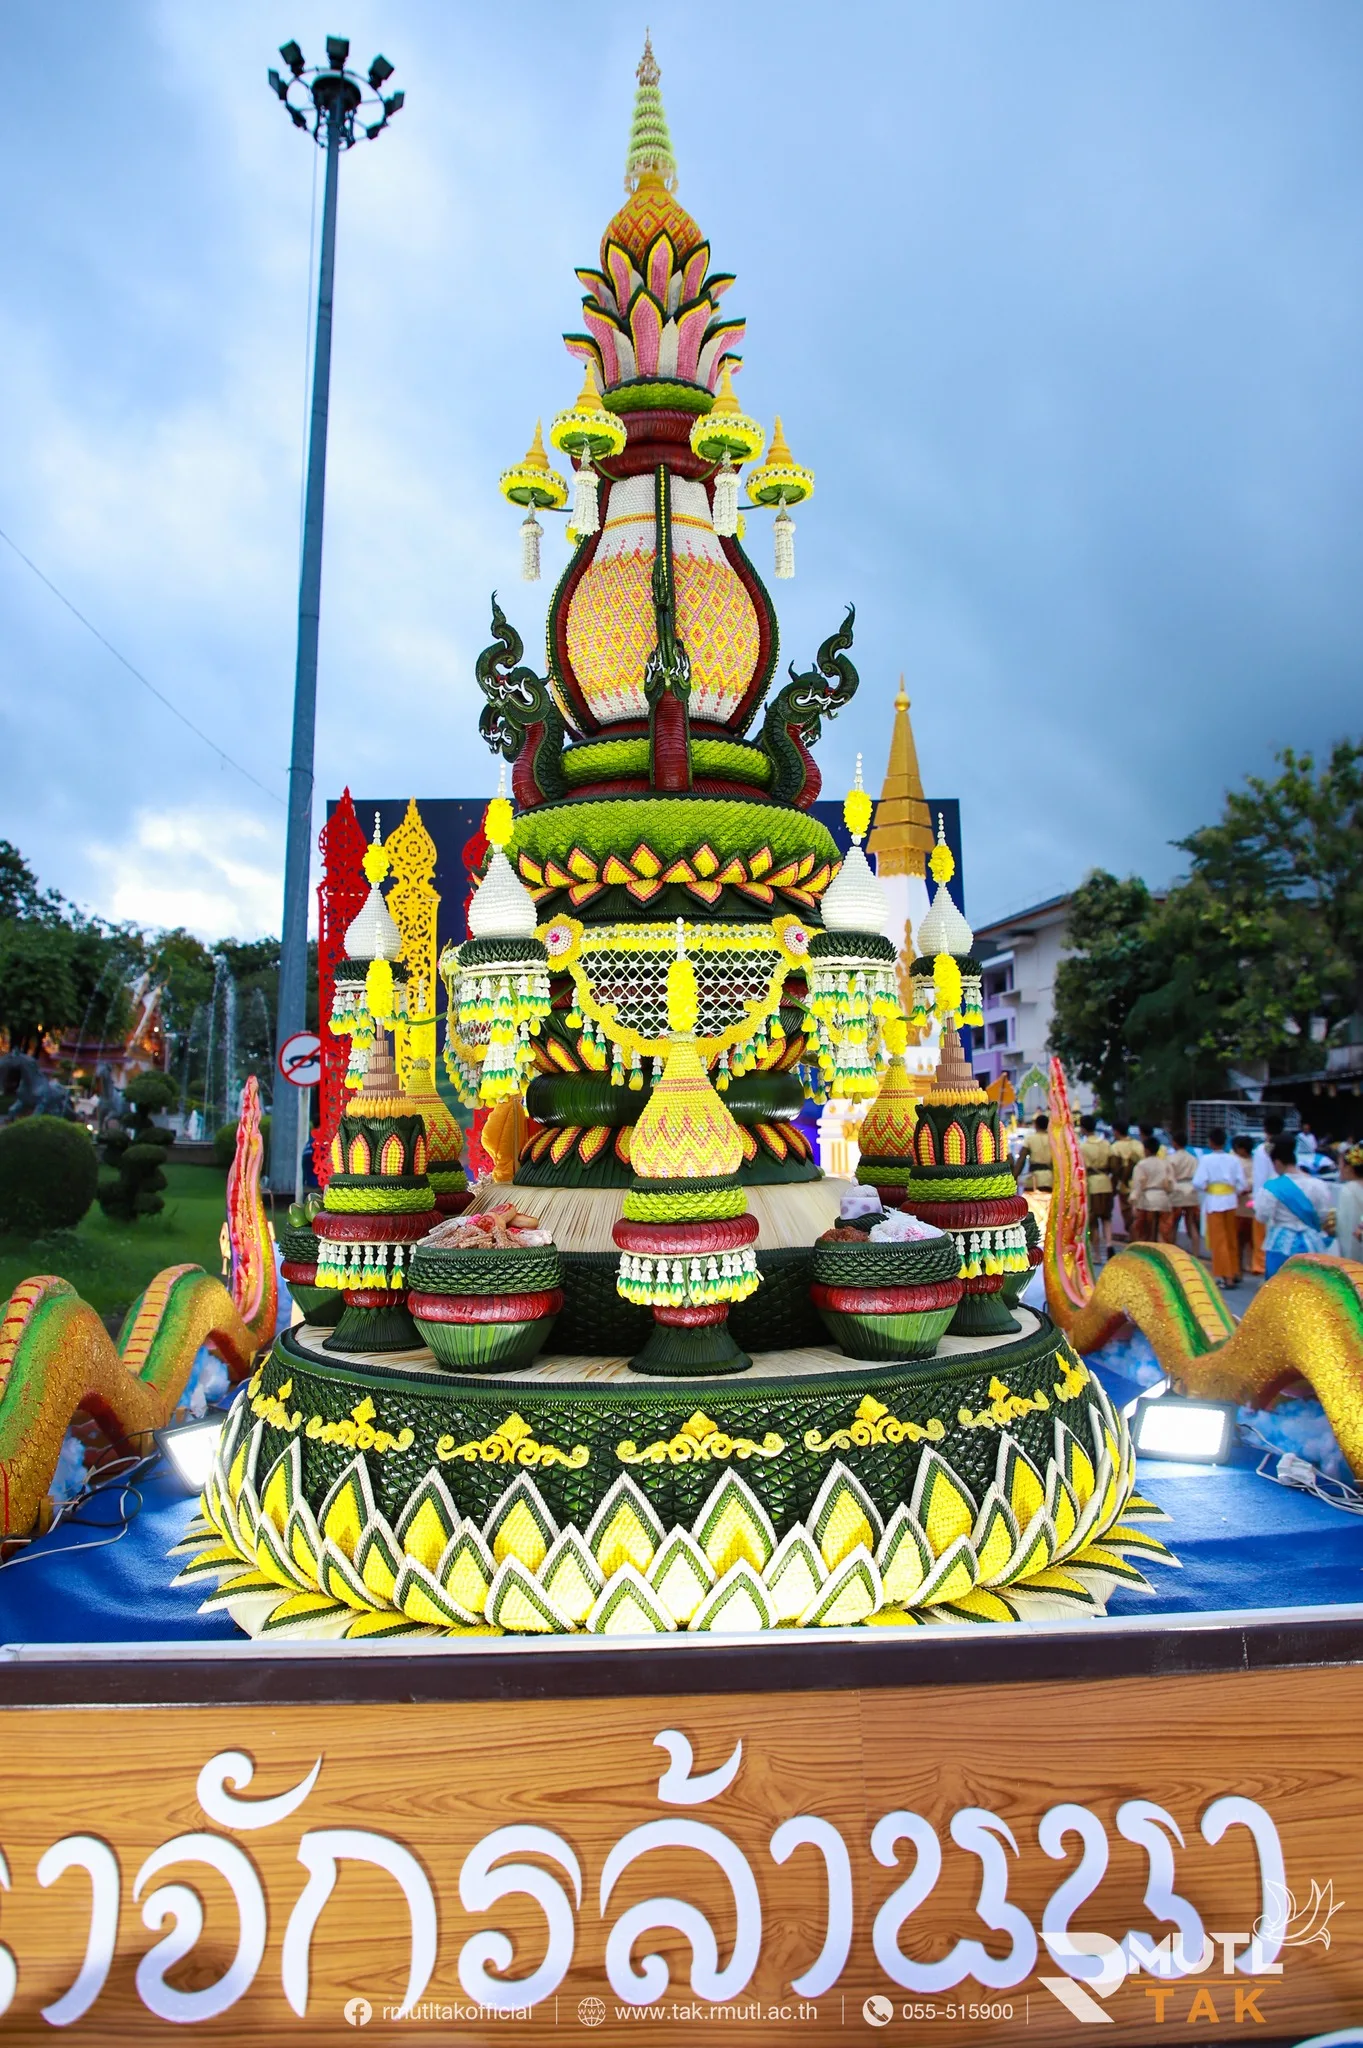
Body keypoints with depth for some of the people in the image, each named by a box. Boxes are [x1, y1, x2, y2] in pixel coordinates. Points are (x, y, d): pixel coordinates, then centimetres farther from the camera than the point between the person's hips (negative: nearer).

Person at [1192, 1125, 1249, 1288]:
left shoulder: (1206, 1159, -12)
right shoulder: (1233, 1159, -2)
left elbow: (1199, 1183, -17)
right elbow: (1241, 1183, -3)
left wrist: (1204, 1189, 3)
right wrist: (1235, 1193, 15)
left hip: (1214, 1202, -4)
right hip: (1230, 1201, 4)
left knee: (1219, 1241, 3)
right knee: (1231, 1239, 17)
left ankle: (1226, 1277, 2)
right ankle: (1234, 1273, 27)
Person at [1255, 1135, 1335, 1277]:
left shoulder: (1273, 1187, -12)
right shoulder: (1317, 1185, -2)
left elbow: (1262, 1216, -9)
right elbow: (1326, 1218, 3)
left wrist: (1256, 1202, 9)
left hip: (1282, 1246, -3)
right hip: (1312, 1246, 3)